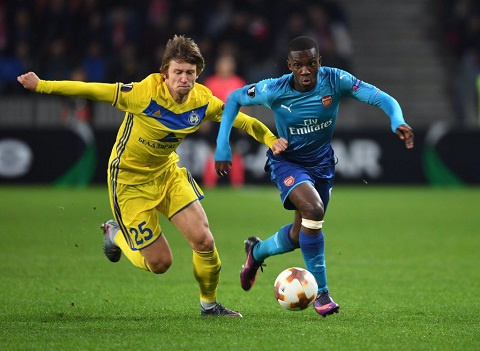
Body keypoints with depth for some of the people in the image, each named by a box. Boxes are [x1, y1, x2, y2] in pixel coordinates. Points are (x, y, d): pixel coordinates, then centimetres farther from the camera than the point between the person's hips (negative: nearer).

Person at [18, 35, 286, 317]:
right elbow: (92, 91, -25)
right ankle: (116, 234, 30)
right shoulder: (146, 93, -28)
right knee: (159, 263, -2)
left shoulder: (203, 101, -13)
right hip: (130, 179, -5)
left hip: (168, 172, 5)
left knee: (204, 240, -11)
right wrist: (42, 86, -27)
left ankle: (209, 304, 15)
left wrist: (271, 139, -15)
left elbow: (240, 119, 0)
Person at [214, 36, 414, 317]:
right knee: (313, 209, -31)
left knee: (301, 234, 13)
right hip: (287, 162, -4)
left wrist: (398, 122, -47)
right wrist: (223, 146, -12)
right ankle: (321, 292, -18)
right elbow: (234, 99, -8)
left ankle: (257, 251, 48)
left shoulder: (336, 81, -22)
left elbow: (381, 98, -27)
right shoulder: (274, 90, -24)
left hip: (322, 164, 4)